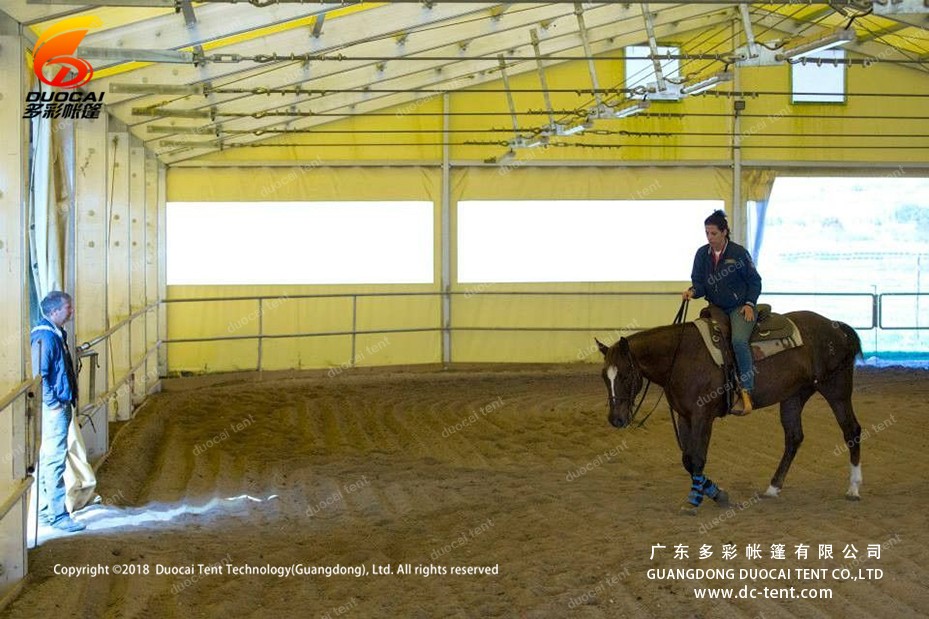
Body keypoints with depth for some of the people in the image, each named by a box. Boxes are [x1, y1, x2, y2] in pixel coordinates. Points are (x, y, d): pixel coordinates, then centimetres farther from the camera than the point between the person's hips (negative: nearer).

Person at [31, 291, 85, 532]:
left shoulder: (56, 334, 13)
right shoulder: (45, 337, -18)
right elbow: (38, 376, -22)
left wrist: (68, 399, 17)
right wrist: (54, 403, -19)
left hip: (60, 407, 10)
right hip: (55, 409, -10)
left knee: (48, 460, 15)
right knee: (55, 460, -6)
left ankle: (45, 511, 22)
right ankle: (58, 515, -3)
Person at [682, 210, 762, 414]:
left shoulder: (738, 252, -9)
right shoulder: (702, 254, 2)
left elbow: (754, 281, 0)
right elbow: (699, 283, 5)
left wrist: (749, 304, -12)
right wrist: (692, 291, -18)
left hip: (740, 308, -6)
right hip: (717, 309, 6)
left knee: (739, 340, -30)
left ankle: (746, 393, -30)